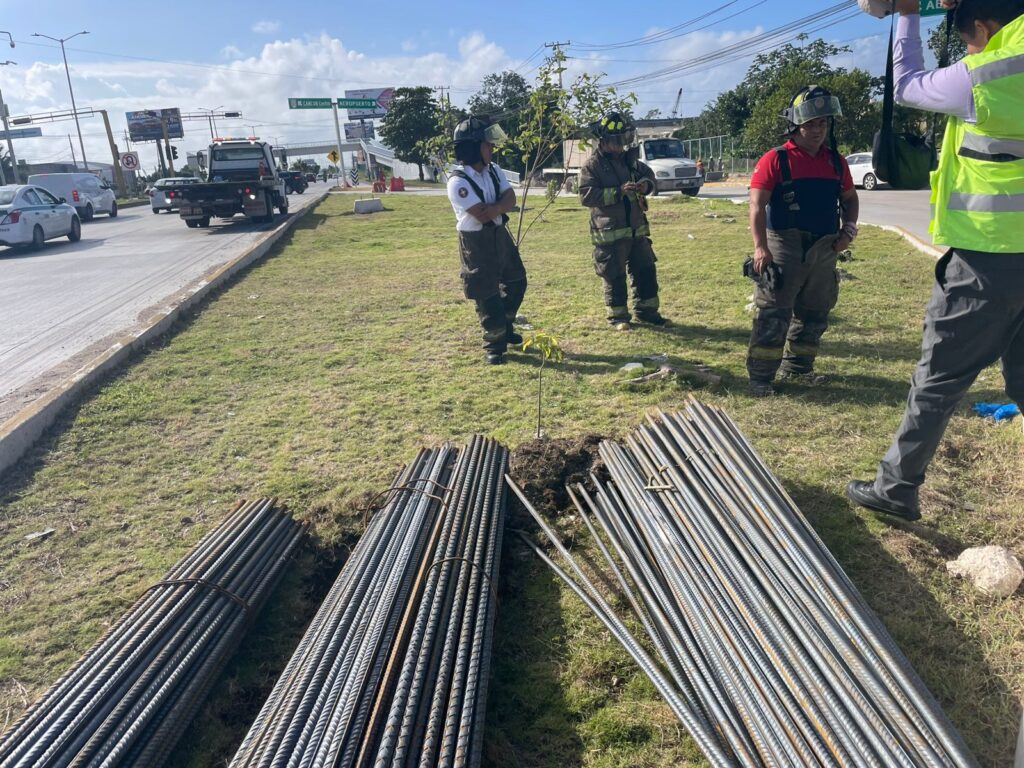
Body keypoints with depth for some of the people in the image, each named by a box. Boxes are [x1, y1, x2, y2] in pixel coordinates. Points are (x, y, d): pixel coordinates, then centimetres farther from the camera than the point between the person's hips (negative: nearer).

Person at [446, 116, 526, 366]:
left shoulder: (494, 170, 3)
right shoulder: (458, 181, -21)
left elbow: (510, 201, -6)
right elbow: (482, 214, -26)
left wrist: (493, 207, -23)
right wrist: (500, 206, -10)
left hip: (500, 234, 8)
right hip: (476, 242, -8)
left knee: (516, 283, 19)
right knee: (487, 295, 0)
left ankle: (505, 327, 39)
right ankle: (494, 343, 16)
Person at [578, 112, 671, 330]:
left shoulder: (629, 159, 9)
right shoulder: (592, 165, -10)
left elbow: (648, 173, 23)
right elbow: (586, 195, -19)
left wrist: (646, 184, -2)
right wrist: (618, 192, -24)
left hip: (637, 229, 7)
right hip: (609, 232, -6)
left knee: (646, 270, 12)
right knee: (615, 276, 2)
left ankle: (646, 310, 25)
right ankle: (618, 316, 16)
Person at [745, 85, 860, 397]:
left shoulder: (836, 161, 10)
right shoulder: (776, 160, -8)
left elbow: (849, 198, 21)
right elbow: (757, 205, -14)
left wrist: (848, 229, 3)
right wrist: (760, 247, -23)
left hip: (824, 251, 7)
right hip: (784, 249, -6)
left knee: (814, 314, 14)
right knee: (773, 315, -7)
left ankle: (797, 368, 28)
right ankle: (760, 376, -2)